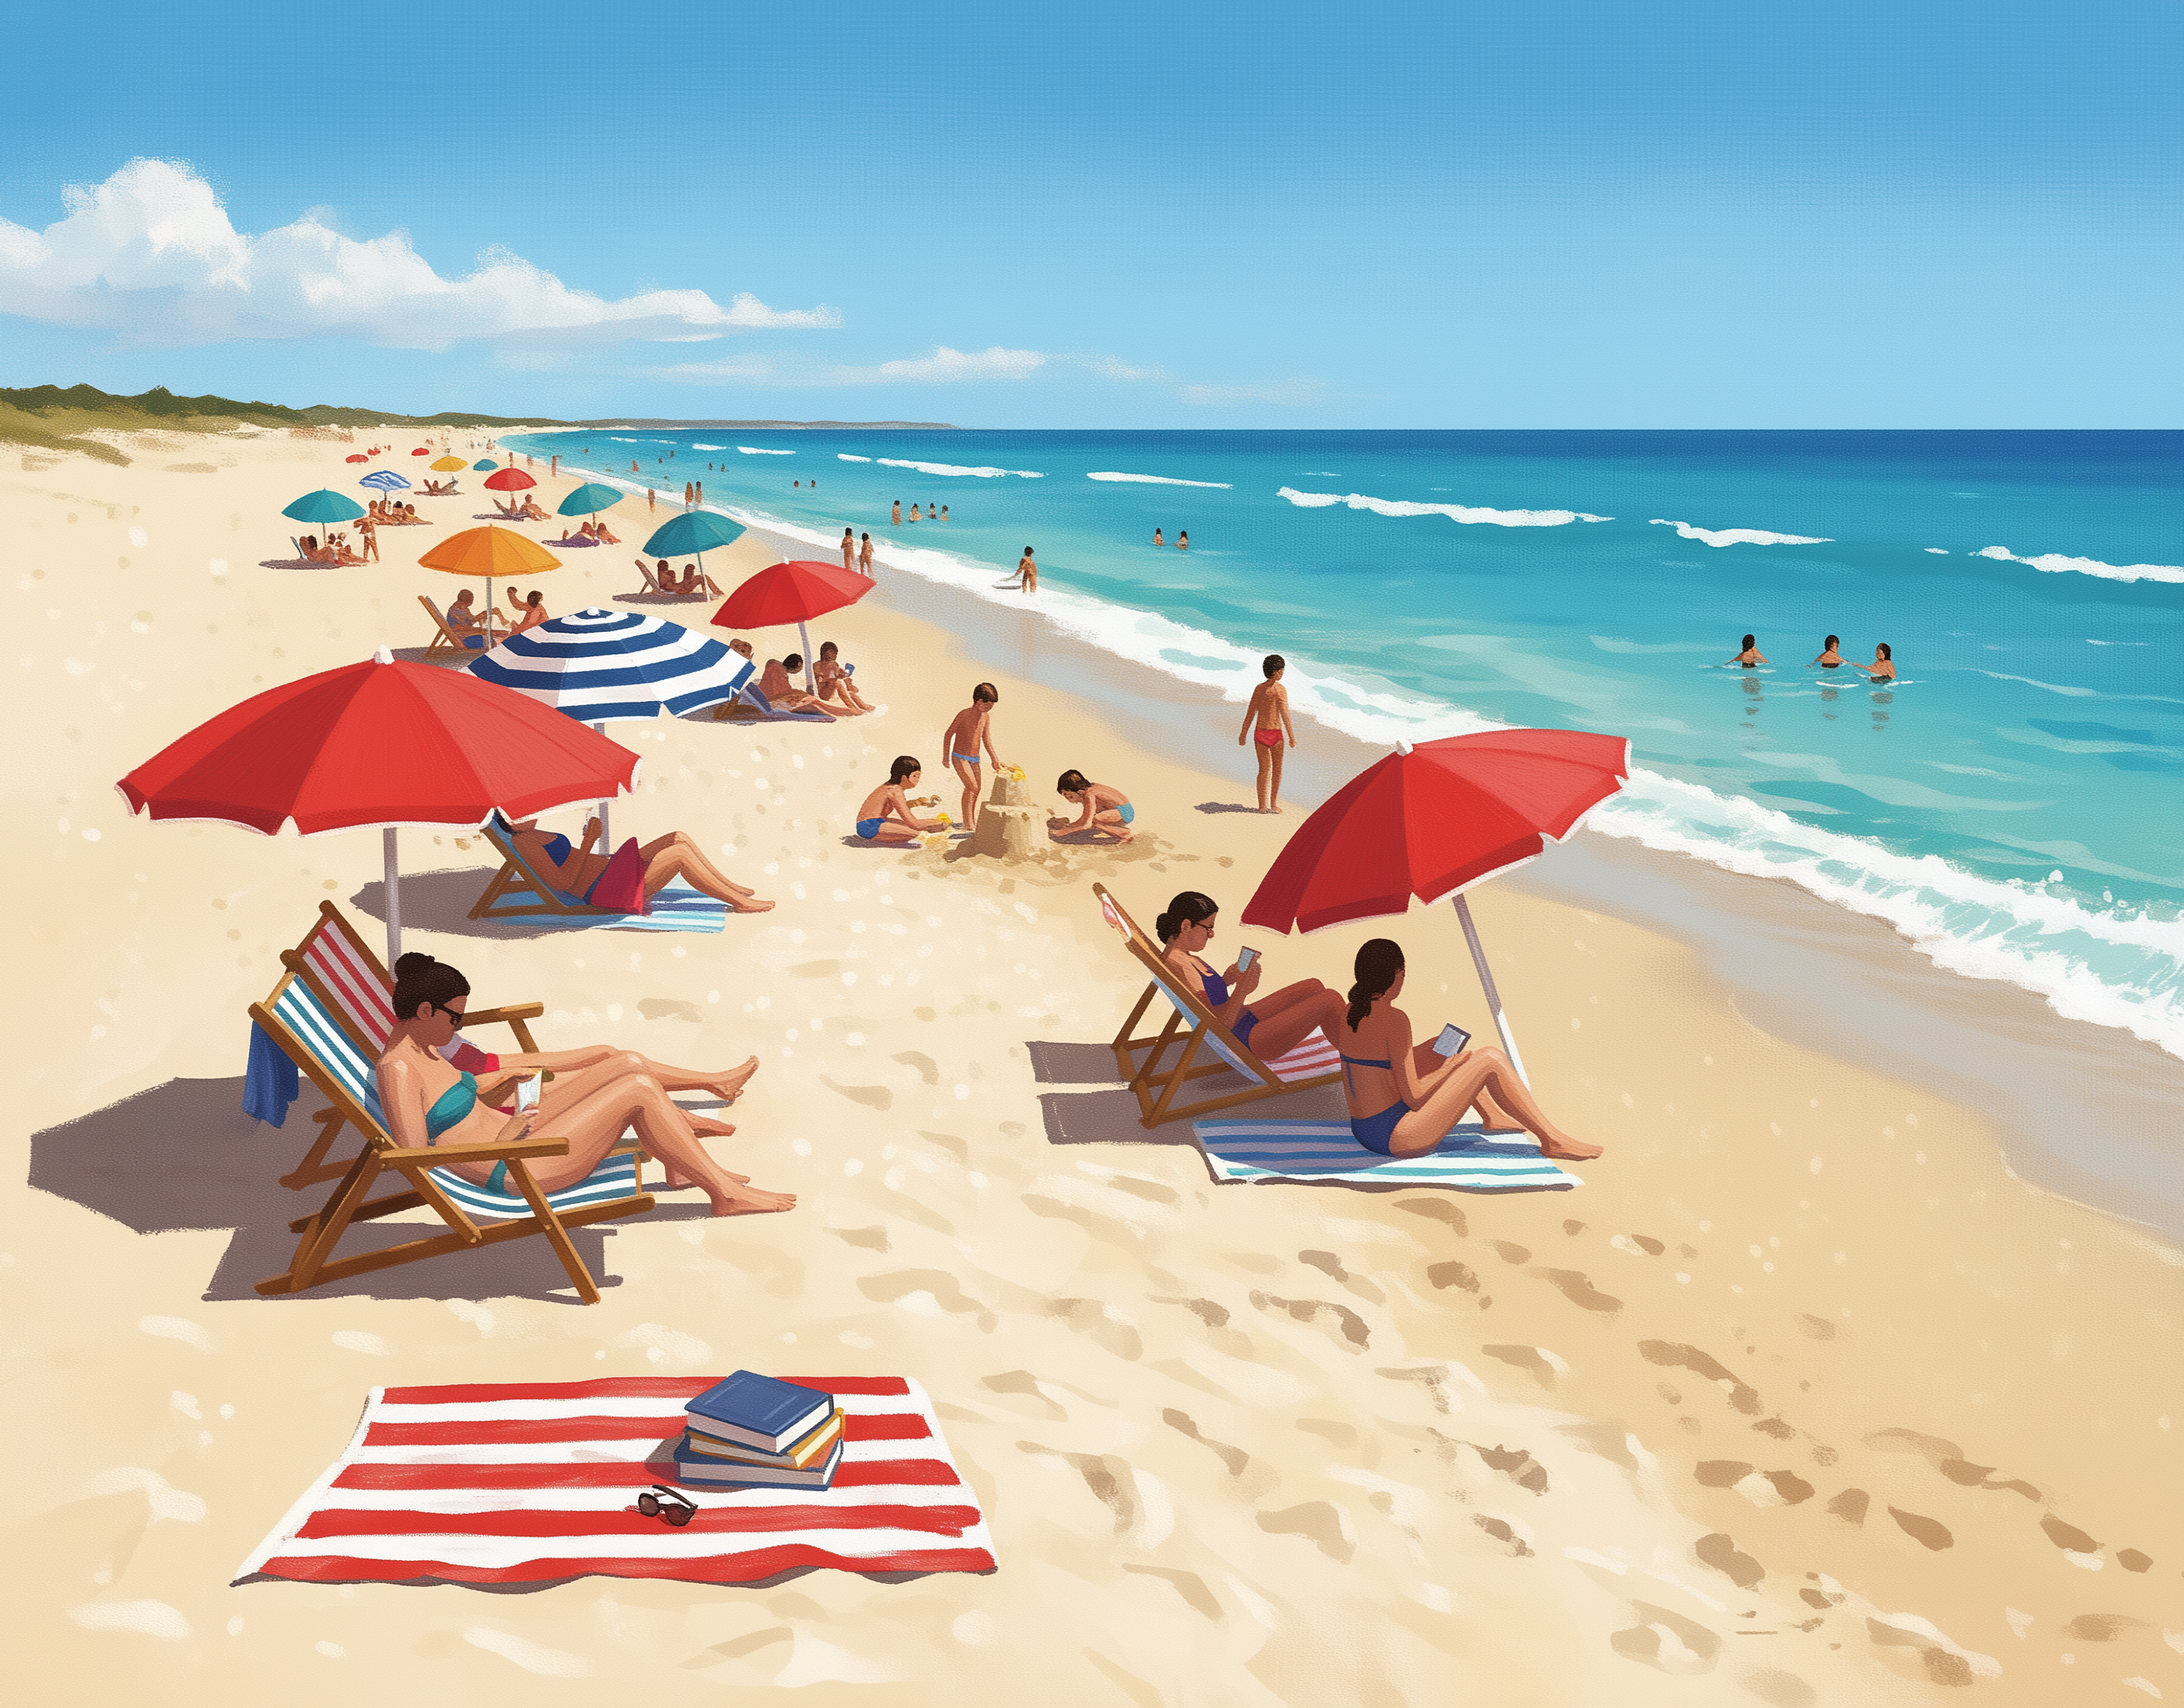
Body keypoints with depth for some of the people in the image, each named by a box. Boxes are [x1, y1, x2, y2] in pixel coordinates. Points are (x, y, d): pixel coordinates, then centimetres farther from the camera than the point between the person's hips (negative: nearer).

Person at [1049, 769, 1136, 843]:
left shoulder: (1089, 795, -19)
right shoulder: (1088, 789, 9)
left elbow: (1087, 824, -24)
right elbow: (1084, 818, 19)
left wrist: (1064, 831, -20)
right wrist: (1068, 826, 11)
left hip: (1125, 813, -10)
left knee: (1092, 820, -25)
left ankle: (1127, 833, -15)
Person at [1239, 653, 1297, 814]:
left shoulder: (1258, 689, 6)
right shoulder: (1280, 689, -10)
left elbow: (1250, 712, 7)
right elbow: (1284, 714, -16)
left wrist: (1243, 733, 12)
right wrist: (1291, 736, -14)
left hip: (1259, 733, 5)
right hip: (1275, 733, -5)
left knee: (1264, 770, 10)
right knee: (1277, 770, 8)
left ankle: (1263, 806, 7)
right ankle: (1274, 804, 8)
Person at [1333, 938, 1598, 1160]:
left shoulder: (1348, 1013, 3)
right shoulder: (1394, 1020, -21)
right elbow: (1413, 1098, -20)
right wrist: (1448, 1069, -2)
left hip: (1363, 1130, 9)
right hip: (1399, 1138, -9)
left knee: (1441, 1049, 25)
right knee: (1491, 1060, -3)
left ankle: (1494, 1115, 40)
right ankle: (1552, 1140, 6)